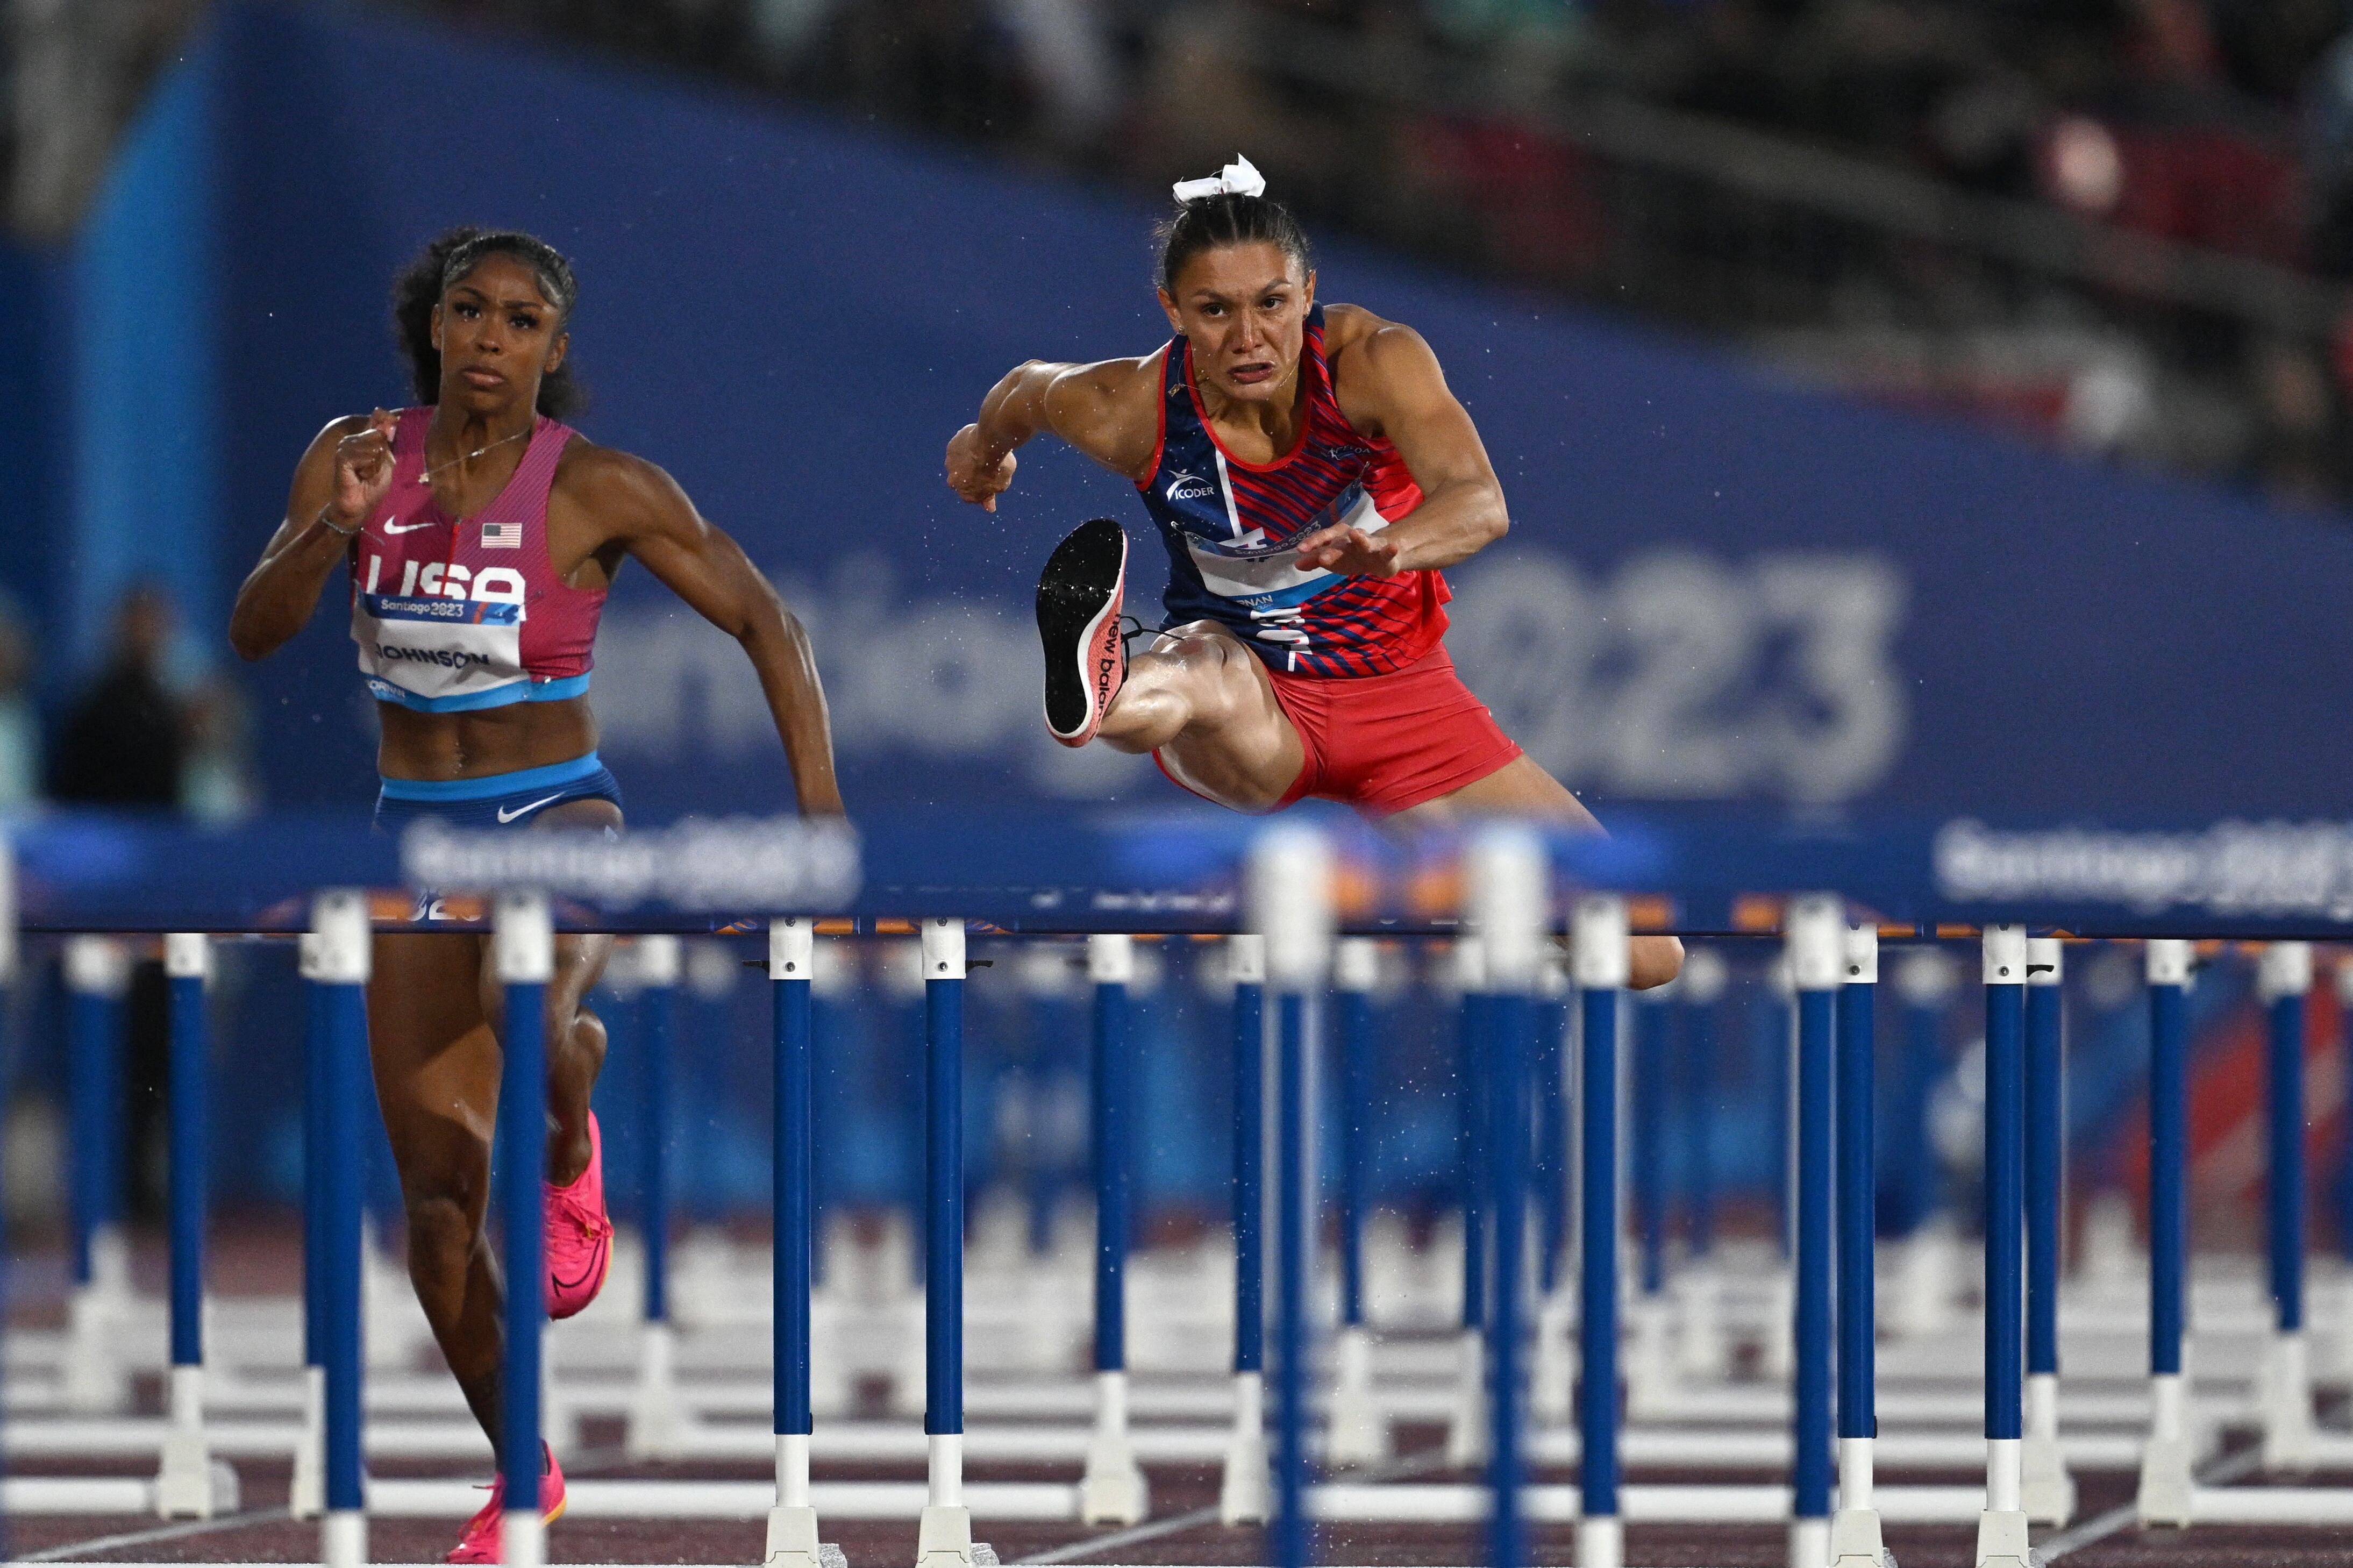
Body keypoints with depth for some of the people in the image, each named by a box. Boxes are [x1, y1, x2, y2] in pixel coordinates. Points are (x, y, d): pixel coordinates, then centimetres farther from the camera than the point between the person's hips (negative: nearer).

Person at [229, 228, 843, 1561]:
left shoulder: (600, 488, -10)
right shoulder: (359, 457, 0)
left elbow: (770, 625, -6)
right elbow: (257, 630, -7)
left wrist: (821, 811, -16)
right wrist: (337, 526, -25)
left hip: (563, 823, -4)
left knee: (526, 1011, -39)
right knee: (439, 1187, 1)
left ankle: (570, 1150, -3)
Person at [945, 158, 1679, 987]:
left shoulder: (1372, 360, -21)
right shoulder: (1132, 411, -17)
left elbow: (1482, 505, -37)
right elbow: (1023, 390, 7)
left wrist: (1389, 547, -59)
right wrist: (985, 441, 31)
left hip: (1400, 692, 2)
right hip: (1252, 711, -1)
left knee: (1644, 956, -6)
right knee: (1207, 663, -42)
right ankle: (1096, 694, -78)